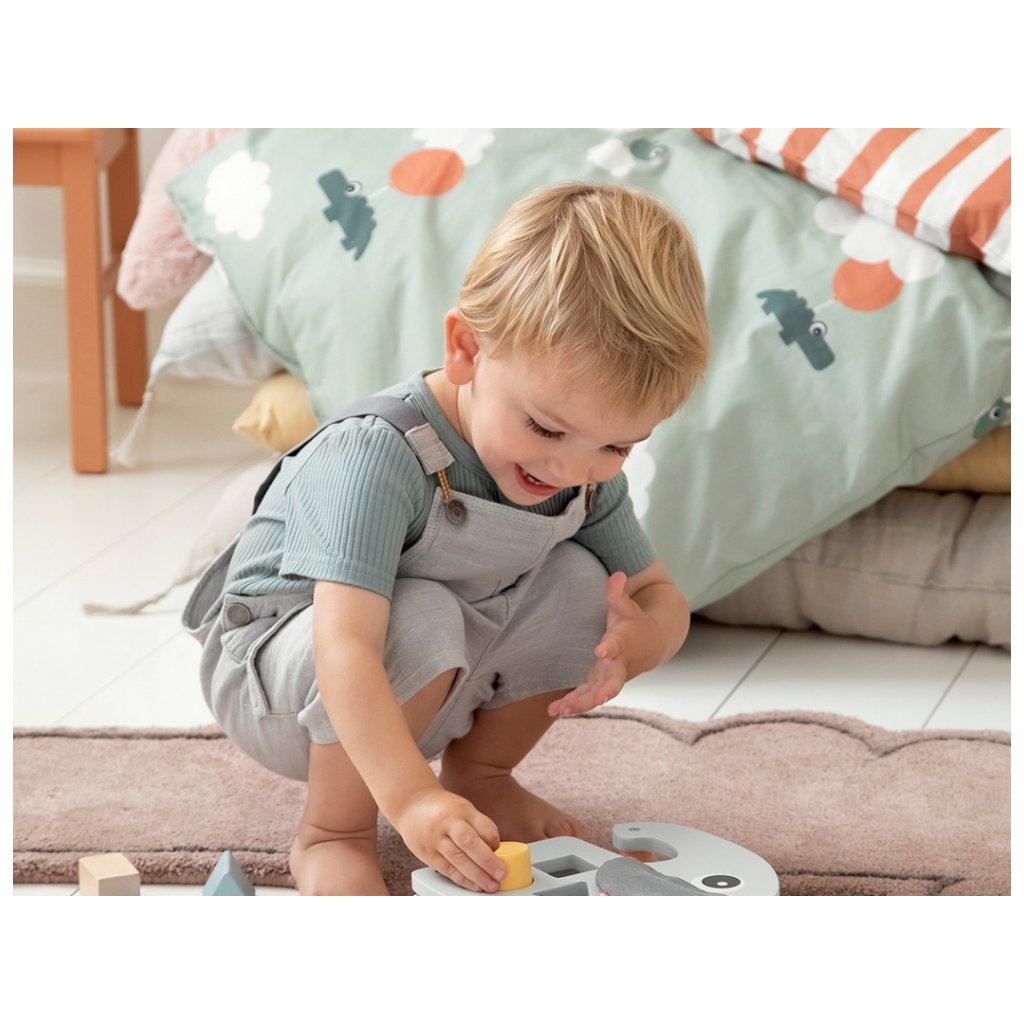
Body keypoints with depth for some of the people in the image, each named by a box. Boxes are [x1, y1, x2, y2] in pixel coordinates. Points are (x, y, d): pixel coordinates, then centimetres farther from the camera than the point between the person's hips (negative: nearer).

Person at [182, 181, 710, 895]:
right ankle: (332, 832, -17)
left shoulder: (588, 474, -12)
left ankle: (479, 774, 6)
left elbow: (661, 596, -2)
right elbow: (346, 650, -44)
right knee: (419, 619, -35)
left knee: (578, 581, -12)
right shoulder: (376, 458, -36)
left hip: (421, 695, 7)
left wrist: (642, 636, -28)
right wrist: (411, 797, -56)